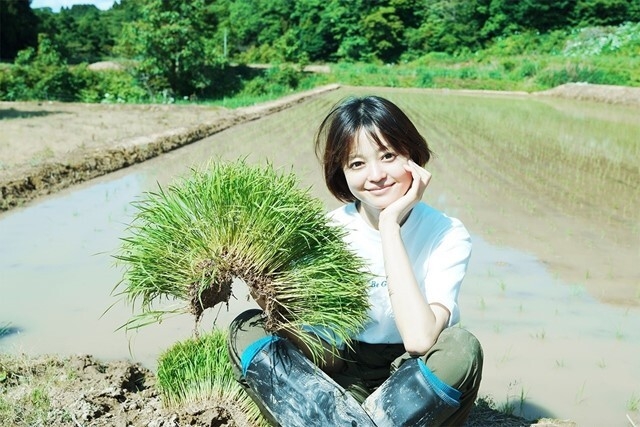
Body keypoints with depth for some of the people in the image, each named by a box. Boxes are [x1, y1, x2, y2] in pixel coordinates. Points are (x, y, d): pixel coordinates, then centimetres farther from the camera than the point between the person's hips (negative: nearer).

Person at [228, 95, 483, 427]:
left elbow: (420, 340, -30)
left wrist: (390, 224, -27)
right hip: (342, 378, 2)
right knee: (248, 329, -18)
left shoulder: (447, 236, -13)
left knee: (461, 347, -33)